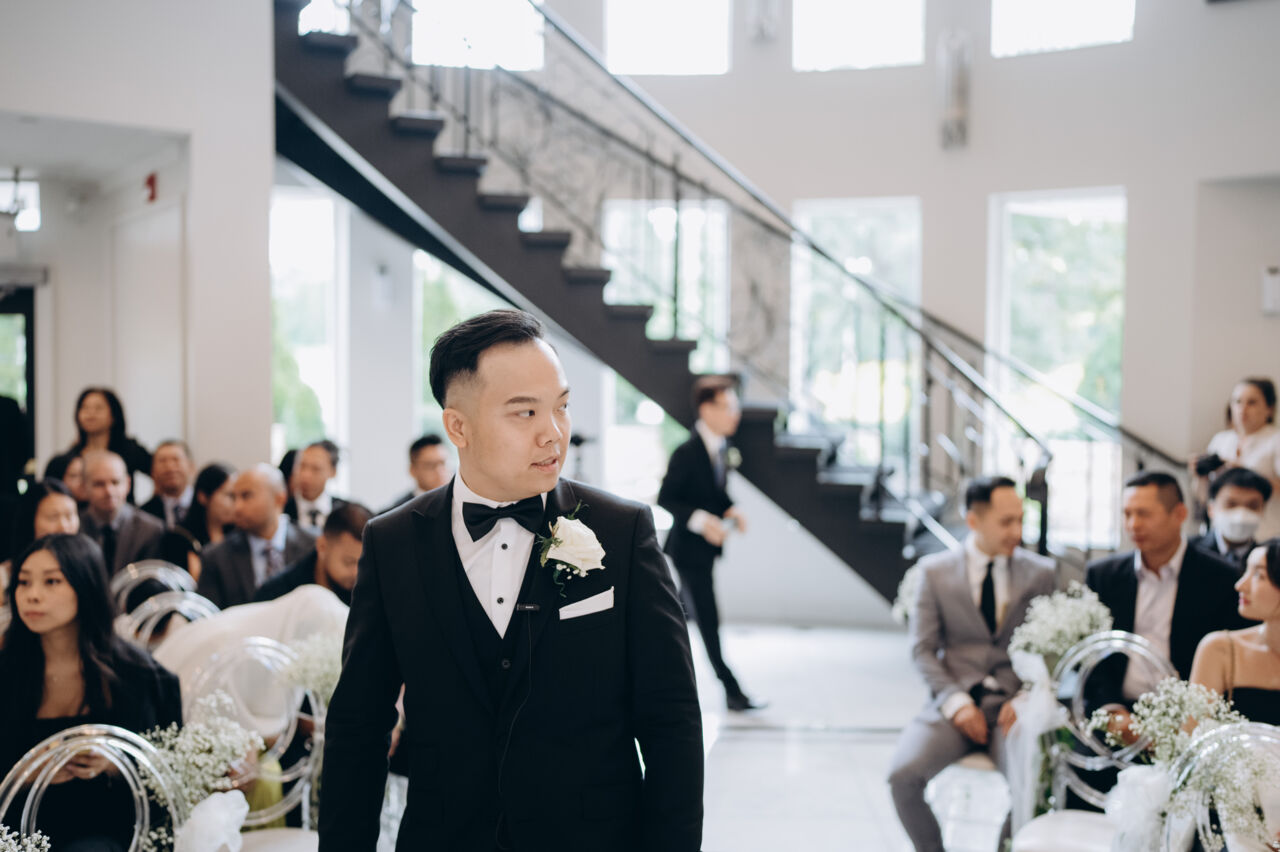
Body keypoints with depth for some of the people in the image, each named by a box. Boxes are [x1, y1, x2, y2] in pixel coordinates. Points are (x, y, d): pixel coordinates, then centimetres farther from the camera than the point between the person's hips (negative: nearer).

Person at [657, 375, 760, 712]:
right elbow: (665, 500, -19)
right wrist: (700, 520, -30)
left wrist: (731, 510, -3)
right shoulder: (686, 453, -21)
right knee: (708, 621, -4)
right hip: (688, 548, -9)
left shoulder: (722, 448, 5)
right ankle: (732, 690, 0)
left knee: (682, 610, 18)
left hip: (707, 545, 9)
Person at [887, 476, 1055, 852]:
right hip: (954, 701, 0)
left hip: (1013, 706, 0)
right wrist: (956, 703, -11)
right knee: (903, 775, -25)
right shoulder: (935, 571, 6)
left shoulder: (1040, 573, 8)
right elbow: (923, 649, 3)